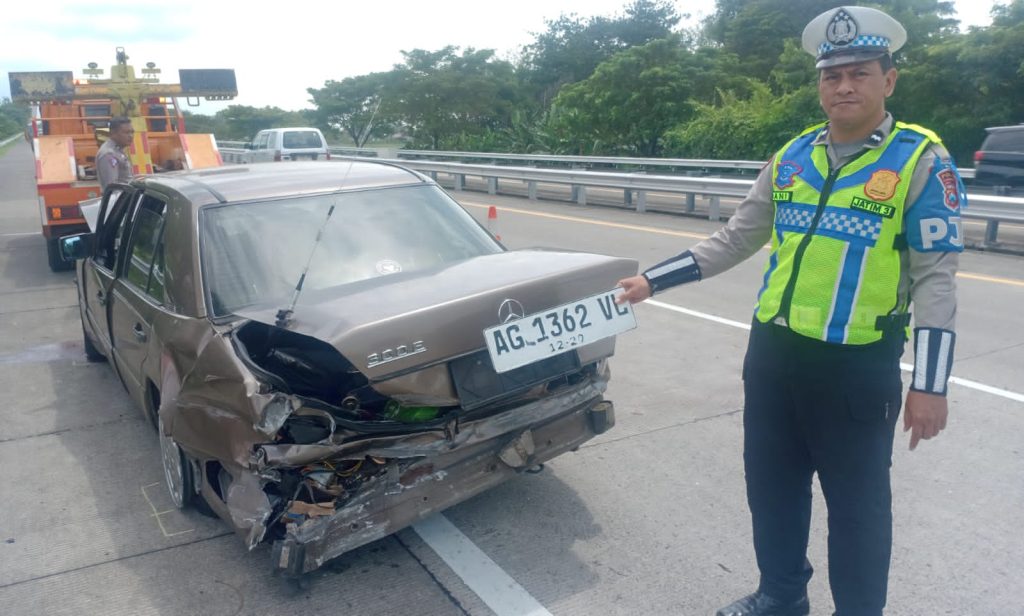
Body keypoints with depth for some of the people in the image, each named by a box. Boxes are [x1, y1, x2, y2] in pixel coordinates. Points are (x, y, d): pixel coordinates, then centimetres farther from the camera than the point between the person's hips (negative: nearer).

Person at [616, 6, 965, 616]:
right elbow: (736, 239, 11)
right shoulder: (793, 156, 6)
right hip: (773, 353, 6)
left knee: (856, 502, 10)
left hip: (858, 366, -5)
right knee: (771, 484, 18)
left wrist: (931, 384, -14)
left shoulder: (922, 161, -8)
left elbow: (936, 277, -10)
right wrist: (654, 280, 8)